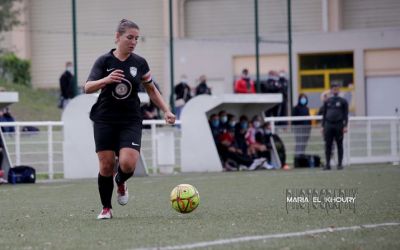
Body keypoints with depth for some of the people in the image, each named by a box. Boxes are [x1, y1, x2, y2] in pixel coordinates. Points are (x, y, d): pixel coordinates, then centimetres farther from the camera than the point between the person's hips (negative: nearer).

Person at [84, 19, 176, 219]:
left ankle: (121, 182, 19)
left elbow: (151, 90, 15)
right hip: (105, 120, -1)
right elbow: (87, 88, -10)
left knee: (128, 163, -17)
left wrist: (166, 111, 6)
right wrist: (106, 80, -28)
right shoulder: (104, 61, -3)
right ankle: (106, 208, 14)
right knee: (106, 165, -4)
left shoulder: (139, 63, 3)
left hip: (130, 121, 1)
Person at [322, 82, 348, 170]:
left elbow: (346, 114, 2)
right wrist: (323, 126, 9)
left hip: (339, 125, -2)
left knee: (339, 145, 1)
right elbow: (324, 114, 15)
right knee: (328, 145, 0)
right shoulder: (327, 101, 12)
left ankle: (340, 164, 5)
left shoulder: (343, 101, 5)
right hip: (328, 125, 2)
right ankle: (327, 164, 4)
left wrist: (345, 126, -7)